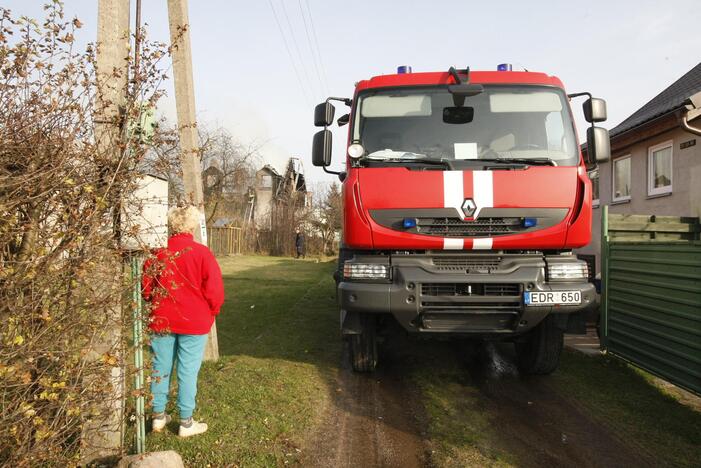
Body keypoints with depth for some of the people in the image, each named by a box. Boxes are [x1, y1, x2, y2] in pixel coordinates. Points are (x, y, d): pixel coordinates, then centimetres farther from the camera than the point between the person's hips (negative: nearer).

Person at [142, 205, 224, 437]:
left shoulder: (157, 254, -2)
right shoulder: (202, 253, -11)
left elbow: (146, 288, 4)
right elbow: (214, 290, -11)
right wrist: (210, 313, 6)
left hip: (162, 321, 3)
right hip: (194, 322, -3)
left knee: (161, 368, 14)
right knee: (188, 371, 4)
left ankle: (158, 416, 25)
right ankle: (186, 423, 12)